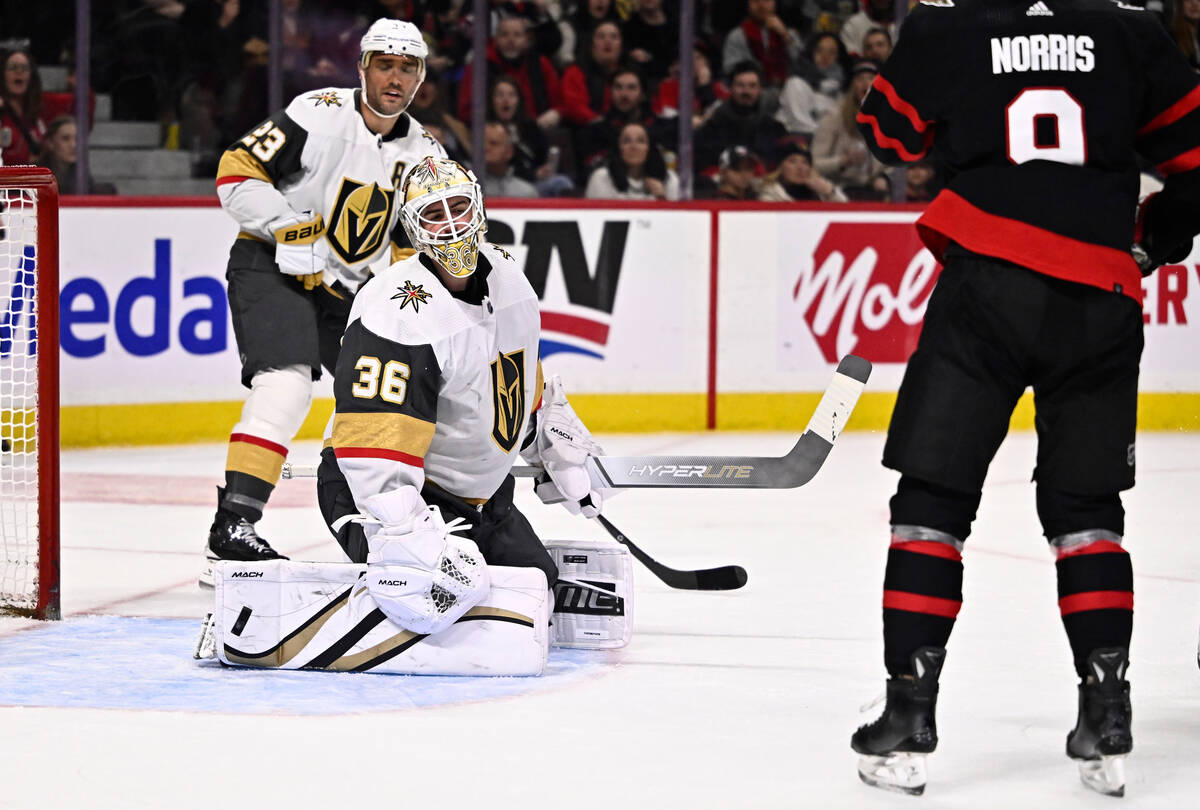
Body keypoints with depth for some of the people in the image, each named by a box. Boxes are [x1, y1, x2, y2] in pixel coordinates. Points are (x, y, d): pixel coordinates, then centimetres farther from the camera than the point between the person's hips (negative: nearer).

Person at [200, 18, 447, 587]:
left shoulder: (423, 154, 5)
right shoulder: (321, 115, -15)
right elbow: (237, 174, -17)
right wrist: (294, 235, -23)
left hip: (351, 286, 7)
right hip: (271, 268, -7)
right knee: (286, 386, -26)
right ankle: (232, 529, -32)